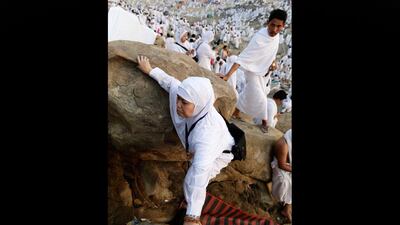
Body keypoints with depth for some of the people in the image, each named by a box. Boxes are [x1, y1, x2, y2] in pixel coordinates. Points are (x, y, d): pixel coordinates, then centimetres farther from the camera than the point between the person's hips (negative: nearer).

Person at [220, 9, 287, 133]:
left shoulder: (276, 35, -14)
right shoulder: (259, 39, -37)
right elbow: (243, 57, -40)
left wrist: (273, 62, -5)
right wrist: (227, 75, -46)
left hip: (265, 71, 7)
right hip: (254, 71, -7)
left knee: (249, 93, 21)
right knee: (259, 98, -3)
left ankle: (236, 111, 41)